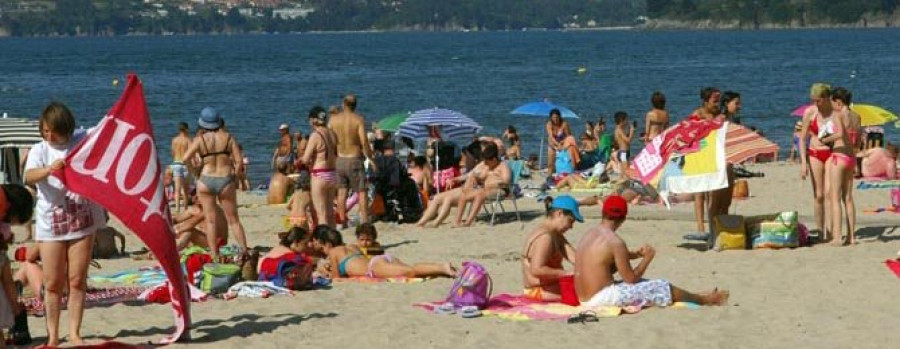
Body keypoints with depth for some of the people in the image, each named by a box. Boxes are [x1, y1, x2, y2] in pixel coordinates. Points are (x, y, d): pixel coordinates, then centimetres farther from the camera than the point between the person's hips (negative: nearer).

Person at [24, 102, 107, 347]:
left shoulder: (82, 140, 4)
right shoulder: (40, 150, -1)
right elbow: (28, 177, -19)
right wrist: (49, 169, -38)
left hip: (82, 220, 1)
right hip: (51, 224, -1)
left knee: (77, 280, 2)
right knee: (53, 283, 2)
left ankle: (74, 333, 8)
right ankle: (53, 335, 10)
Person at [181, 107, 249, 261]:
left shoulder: (200, 140, -3)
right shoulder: (228, 137, 0)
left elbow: (185, 158, -5)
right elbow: (239, 160, -4)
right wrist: (234, 175, 8)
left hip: (206, 180, -1)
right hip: (225, 180, 1)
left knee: (210, 219, 8)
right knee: (233, 219, 9)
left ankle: (214, 254, 6)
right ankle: (244, 250, 1)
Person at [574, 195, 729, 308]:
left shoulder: (589, 234, 9)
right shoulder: (616, 242, -16)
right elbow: (631, 278, -11)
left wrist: (633, 255, 13)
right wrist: (647, 258, 4)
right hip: (602, 297, -9)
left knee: (641, 282, 26)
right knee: (663, 288, 4)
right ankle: (705, 300, 24)